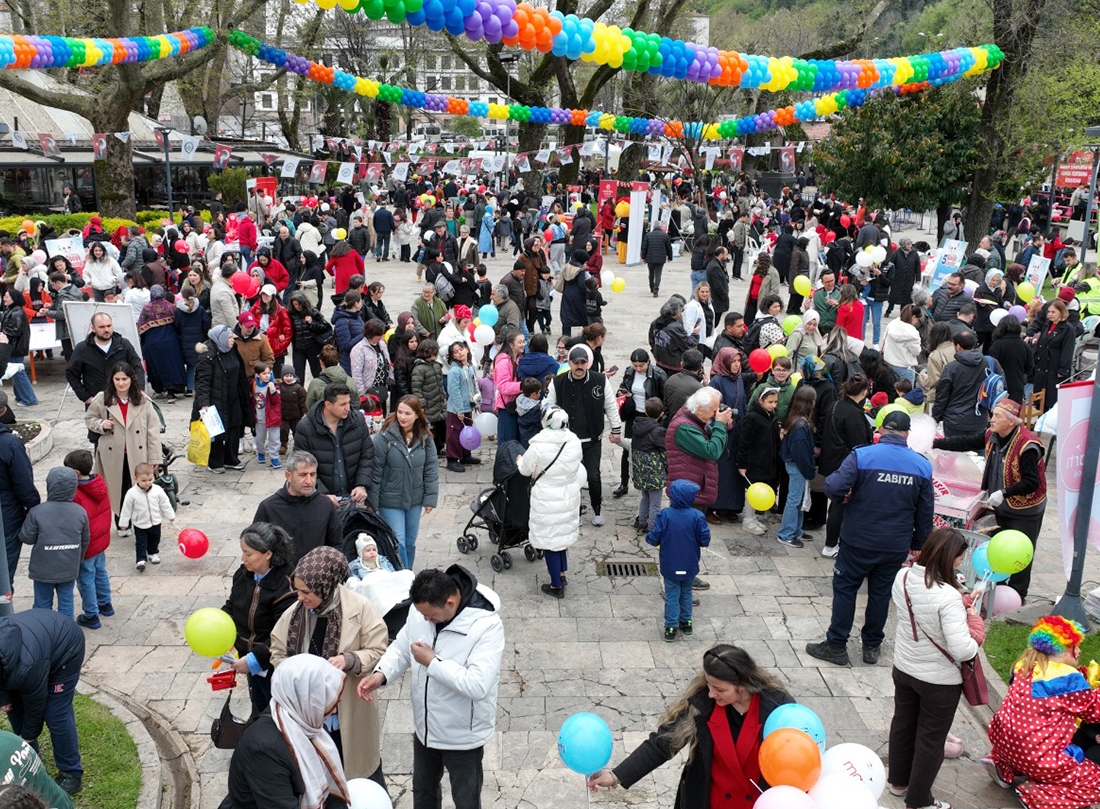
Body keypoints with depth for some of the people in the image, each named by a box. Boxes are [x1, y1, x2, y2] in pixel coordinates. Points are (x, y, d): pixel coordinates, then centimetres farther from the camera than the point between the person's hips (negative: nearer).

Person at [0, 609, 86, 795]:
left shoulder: (25, 668, -40)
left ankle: (71, 773, 2)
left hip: (66, 647, -8)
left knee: (55, 714, -10)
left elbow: (35, 704, -20)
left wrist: (27, 737, -5)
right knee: (15, 707, 9)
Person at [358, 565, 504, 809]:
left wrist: (433, 662, -31)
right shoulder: (420, 609, -12)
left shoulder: (486, 625, -31)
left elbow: (478, 685, -37)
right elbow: (401, 647, 4)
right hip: (425, 727, 6)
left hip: (462, 736, -6)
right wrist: (381, 674, -15)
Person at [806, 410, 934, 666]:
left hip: (859, 541, -3)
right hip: (896, 546, 3)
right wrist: (919, 543, 17)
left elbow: (834, 488, -23)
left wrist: (832, 480, 0)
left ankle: (836, 646, 13)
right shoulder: (922, 465, -3)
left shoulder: (861, 456, -15)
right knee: (880, 593, 16)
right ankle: (872, 646, 28)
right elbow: (925, 512, 5)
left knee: (845, 589, 9)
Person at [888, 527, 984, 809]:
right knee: (931, 739, 15)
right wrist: (974, 620, -17)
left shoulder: (903, 577, -12)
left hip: (903, 669, 6)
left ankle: (898, 781, 46)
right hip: (940, 681, -6)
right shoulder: (948, 597, -33)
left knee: (903, 724, 26)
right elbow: (963, 651, -33)